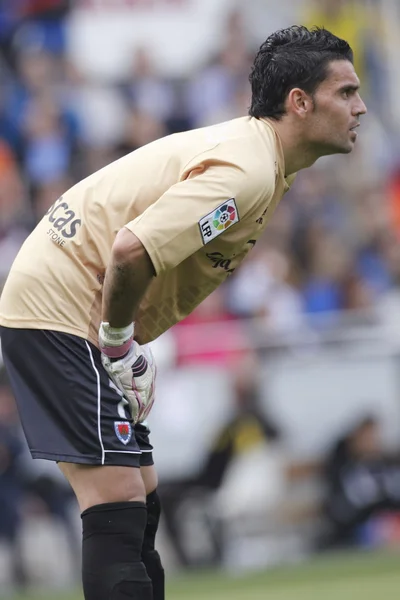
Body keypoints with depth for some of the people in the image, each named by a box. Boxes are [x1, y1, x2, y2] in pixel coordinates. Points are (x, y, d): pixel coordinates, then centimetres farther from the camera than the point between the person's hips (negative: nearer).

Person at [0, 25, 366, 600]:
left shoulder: (248, 151, 13)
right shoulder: (247, 171, -20)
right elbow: (131, 251, -31)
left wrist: (130, 342, 10)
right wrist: (120, 340, -16)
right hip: (59, 310, -10)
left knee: (140, 502, 11)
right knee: (117, 505, -15)